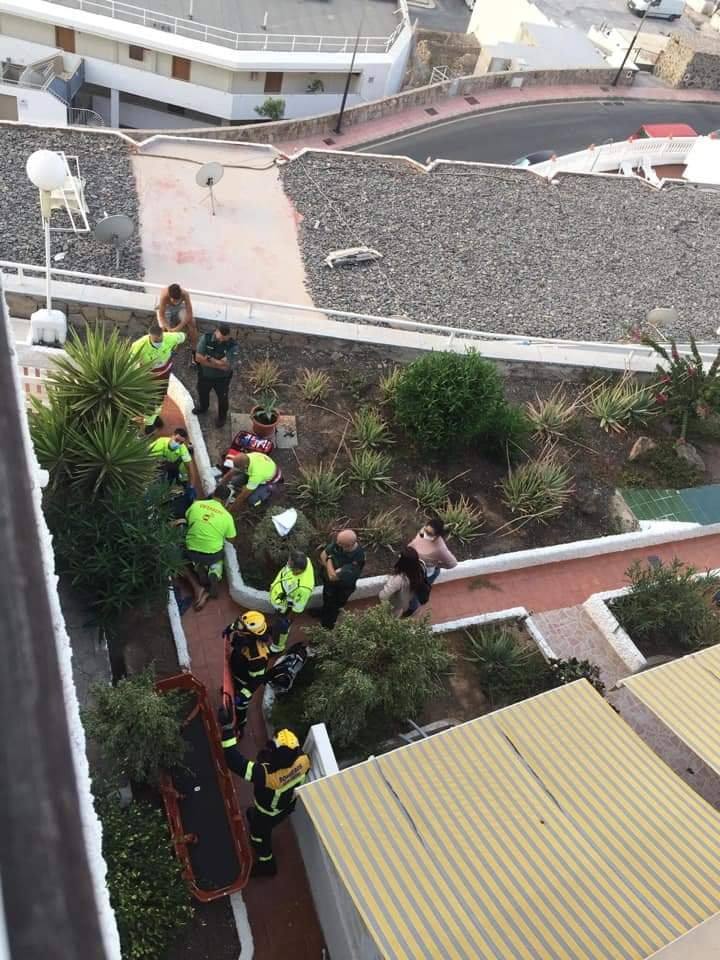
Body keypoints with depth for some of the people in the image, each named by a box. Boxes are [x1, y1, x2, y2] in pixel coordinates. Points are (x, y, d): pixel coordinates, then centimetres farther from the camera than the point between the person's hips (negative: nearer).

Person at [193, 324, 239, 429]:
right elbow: (198, 357, -25)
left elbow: (226, 366, -32)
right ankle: (203, 407, 63)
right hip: (204, 375, 3)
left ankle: (222, 416, 51)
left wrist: (209, 358, -28)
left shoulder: (233, 346, -28)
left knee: (222, 398, 21)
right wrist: (218, 363, -27)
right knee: (202, 393, 30)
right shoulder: (206, 338, -22)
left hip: (222, 378, -3)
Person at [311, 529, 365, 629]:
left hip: (340, 588, -5)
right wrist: (330, 567, -24)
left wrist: (329, 558, -25)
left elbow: (332, 577, -37)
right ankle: (324, 611, 65)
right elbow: (323, 555, -10)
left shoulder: (356, 560, -44)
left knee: (333, 606, 25)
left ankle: (328, 623, 55)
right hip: (327, 579, 5)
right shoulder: (338, 539, -27)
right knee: (326, 598, 34)